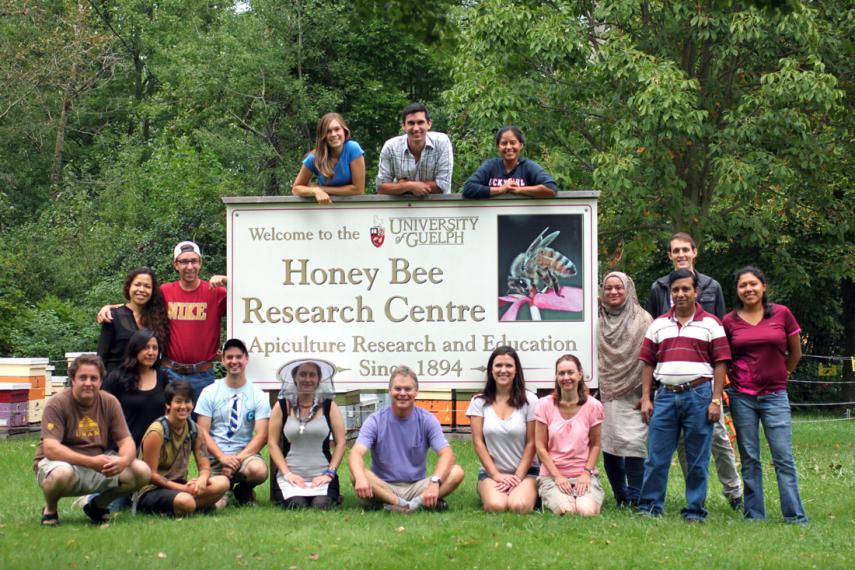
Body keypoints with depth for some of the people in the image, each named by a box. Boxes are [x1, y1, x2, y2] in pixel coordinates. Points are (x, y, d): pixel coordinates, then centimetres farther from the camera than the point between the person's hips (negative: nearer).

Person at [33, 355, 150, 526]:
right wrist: (91, 462, -35)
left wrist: (123, 460, -26)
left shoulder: (109, 403, 1)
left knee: (142, 471, -14)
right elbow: (50, 449, -24)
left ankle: (98, 505, 12)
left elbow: (126, 441, 0)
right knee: (62, 474, -41)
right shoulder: (57, 405, -14)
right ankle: (50, 509, -4)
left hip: (99, 464, 5)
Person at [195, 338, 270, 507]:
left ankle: (243, 489, 2)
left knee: (259, 470, -37)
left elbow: (261, 435, -3)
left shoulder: (258, 396, 5)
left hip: (245, 454, 0)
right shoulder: (210, 392, 5)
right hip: (215, 456, 0)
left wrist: (238, 459, -16)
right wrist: (222, 457, -14)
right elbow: (203, 432, 0)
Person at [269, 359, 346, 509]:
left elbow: (341, 443, 6)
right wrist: (287, 473, -6)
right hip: (291, 476, 0)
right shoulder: (282, 406, 7)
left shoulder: (329, 406, 8)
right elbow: (273, 443, 5)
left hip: (322, 476, 0)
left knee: (321, 506, -29)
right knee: (297, 507, -30)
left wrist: (330, 473, -5)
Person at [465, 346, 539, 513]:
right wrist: (497, 476, -7)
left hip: (525, 471, -1)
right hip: (491, 472, 1)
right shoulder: (479, 402, 3)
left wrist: (518, 477, -8)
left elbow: (531, 443, -1)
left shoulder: (529, 401, -1)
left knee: (519, 506, -30)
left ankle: (532, 493, 6)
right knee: (496, 506, -30)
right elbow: (478, 442, 1)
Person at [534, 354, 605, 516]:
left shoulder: (593, 406, 0)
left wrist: (587, 473, -9)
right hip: (552, 475, -1)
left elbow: (595, 445, 5)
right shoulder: (545, 405, -1)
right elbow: (540, 446, 0)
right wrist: (557, 476, -9)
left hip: (584, 474, 1)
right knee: (566, 510, -30)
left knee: (588, 511, -29)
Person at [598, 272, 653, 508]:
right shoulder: (599, 321, 11)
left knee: (633, 443, -12)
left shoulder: (642, 319, 1)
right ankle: (621, 497, 14)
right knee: (609, 445, 3)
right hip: (606, 395, 4)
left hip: (632, 396, -4)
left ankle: (635, 497, -8)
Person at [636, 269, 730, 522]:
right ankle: (649, 507, 8)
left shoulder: (711, 324, 5)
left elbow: (720, 363, 1)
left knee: (698, 459, 2)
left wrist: (716, 400, -6)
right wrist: (646, 398, 5)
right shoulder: (658, 325, 13)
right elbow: (648, 363, 13)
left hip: (698, 395, -2)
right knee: (656, 456, 1)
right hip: (666, 395, 2)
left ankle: (695, 510, 9)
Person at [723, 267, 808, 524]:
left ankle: (796, 517, -3)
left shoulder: (782, 314, 1)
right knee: (749, 460, 4)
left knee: (784, 458, -5)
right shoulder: (730, 321, 2)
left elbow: (795, 353, 12)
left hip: (775, 395, -1)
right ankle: (754, 515, 10)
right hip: (742, 397, 1)